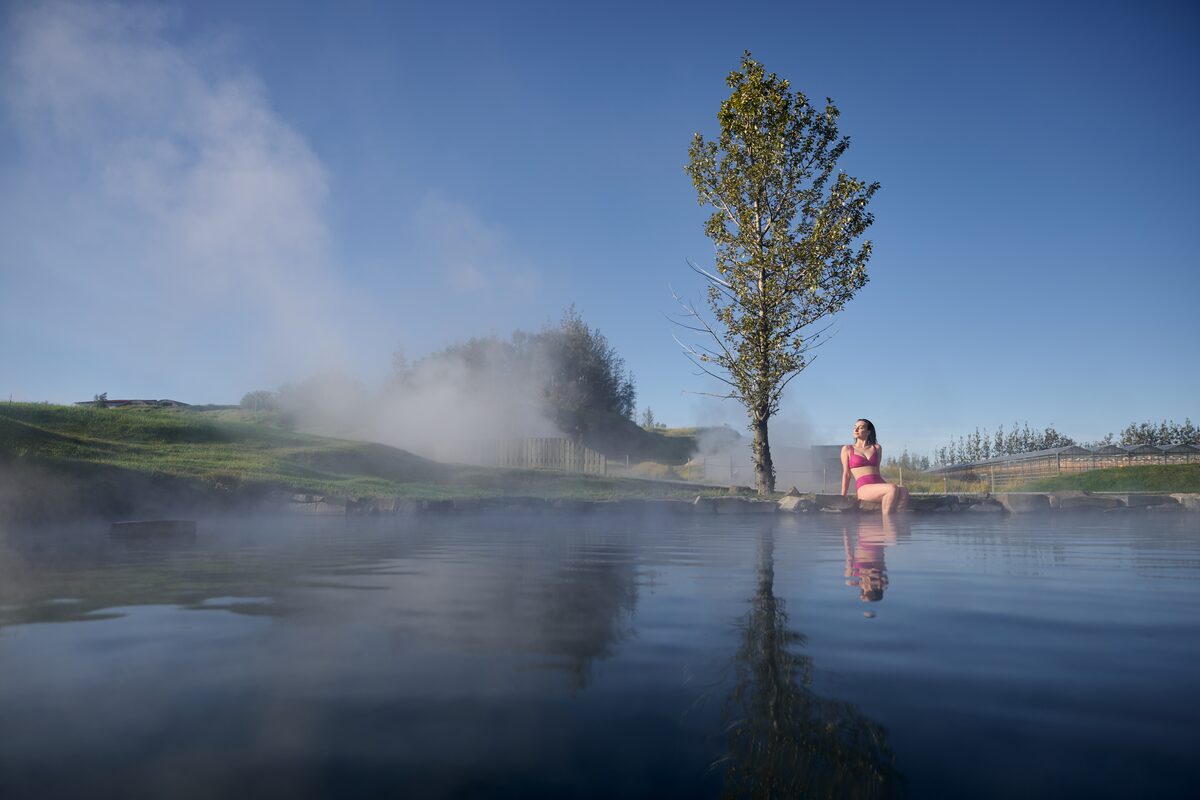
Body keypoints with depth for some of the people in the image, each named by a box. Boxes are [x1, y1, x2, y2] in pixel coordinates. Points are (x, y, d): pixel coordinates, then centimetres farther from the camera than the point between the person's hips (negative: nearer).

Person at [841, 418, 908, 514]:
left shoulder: (877, 448, 23)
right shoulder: (847, 449, 14)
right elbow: (847, 474, 12)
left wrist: (887, 484, 9)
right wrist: (842, 498, 9)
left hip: (879, 485, 4)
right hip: (864, 488, -4)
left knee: (903, 491, -31)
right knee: (893, 489, -34)